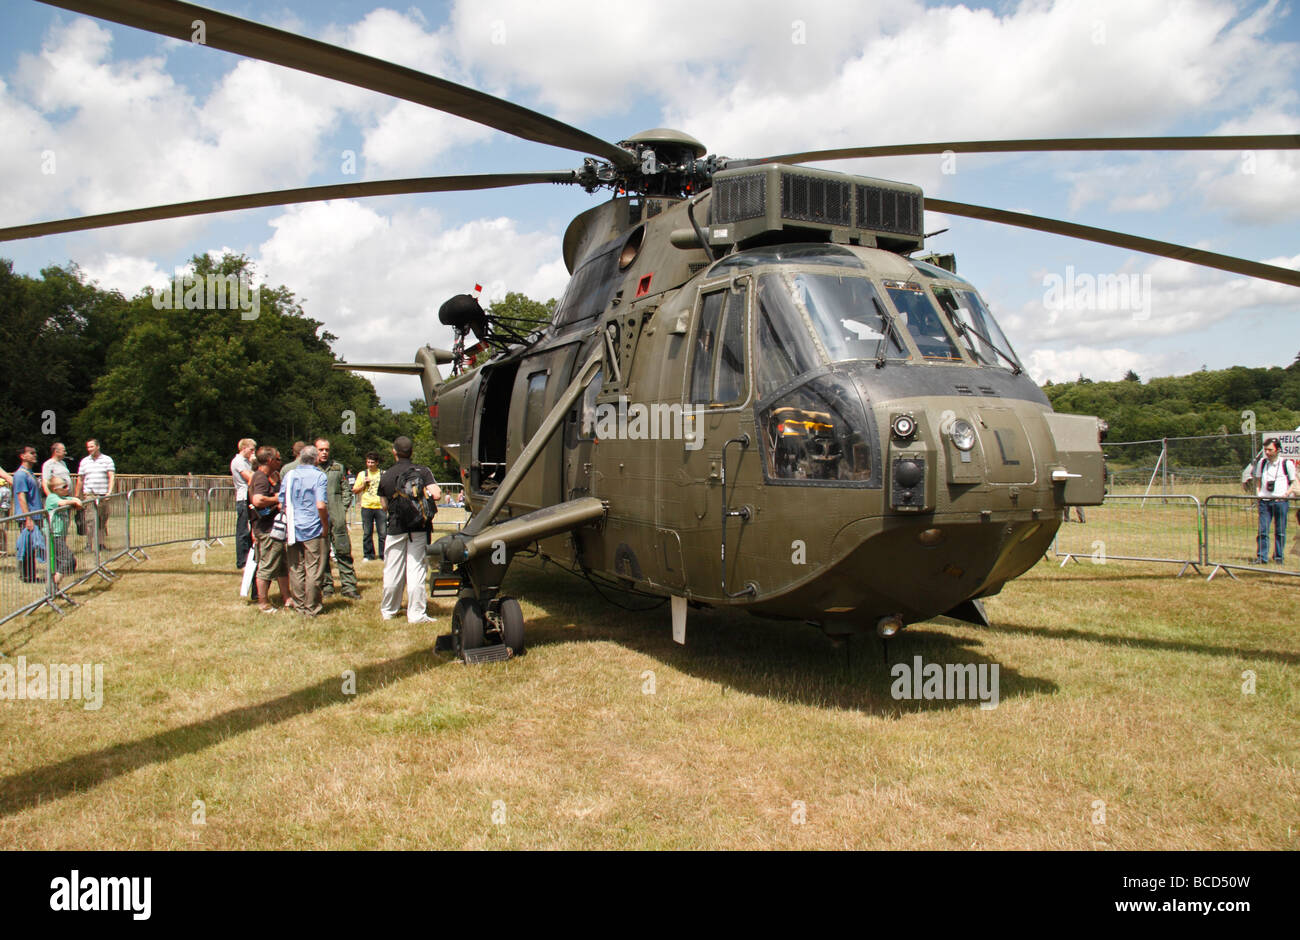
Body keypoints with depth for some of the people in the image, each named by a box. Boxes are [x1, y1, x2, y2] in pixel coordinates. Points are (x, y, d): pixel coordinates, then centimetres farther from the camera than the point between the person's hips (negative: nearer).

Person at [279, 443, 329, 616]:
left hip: (293, 529, 5)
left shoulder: (289, 475, 6)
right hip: (313, 530, -5)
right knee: (313, 570, 2)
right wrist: (326, 526, -8)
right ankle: (311, 608, 7)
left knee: (295, 569, 12)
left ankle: (299, 605, 20)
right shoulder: (318, 476, -9)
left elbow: (282, 504, 7)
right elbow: (321, 505, -19)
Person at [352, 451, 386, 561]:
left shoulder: (383, 474, 8)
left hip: (380, 507, -1)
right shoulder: (362, 474, 11)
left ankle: (384, 554, 5)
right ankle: (368, 555, 14)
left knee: (383, 532, -4)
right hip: (366, 507, 1)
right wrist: (364, 484, -5)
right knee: (367, 533, 4)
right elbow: (355, 490, 11)